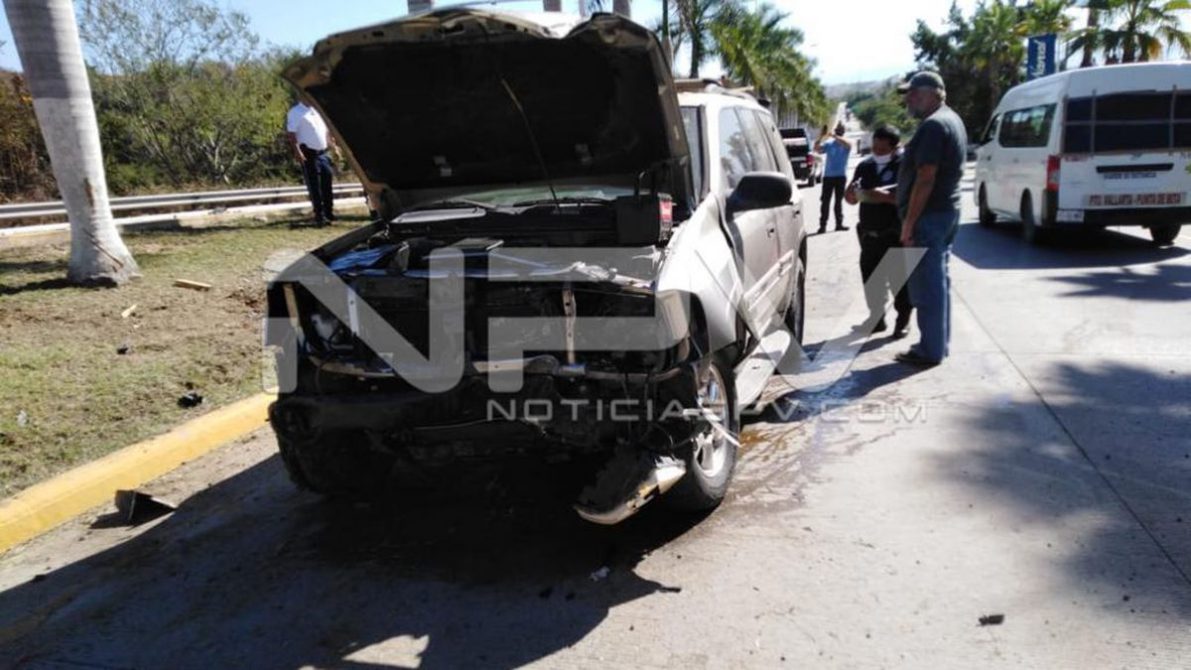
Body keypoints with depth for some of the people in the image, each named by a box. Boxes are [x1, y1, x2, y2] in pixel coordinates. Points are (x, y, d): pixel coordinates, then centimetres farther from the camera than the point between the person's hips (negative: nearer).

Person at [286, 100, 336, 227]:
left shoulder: (317, 111, 16)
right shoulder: (295, 112, -4)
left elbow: (326, 133, 24)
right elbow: (291, 134, -12)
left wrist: (333, 147, 19)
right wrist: (297, 151, -22)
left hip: (323, 153, 6)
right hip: (309, 154, -6)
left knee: (327, 184, 8)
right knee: (314, 187, -4)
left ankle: (329, 213, 19)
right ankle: (319, 216, 2)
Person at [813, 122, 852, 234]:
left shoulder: (846, 144, 1)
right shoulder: (828, 143, 5)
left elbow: (847, 144, -23)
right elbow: (817, 149, -9)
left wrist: (834, 136, -31)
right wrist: (820, 137, -23)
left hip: (841, 176, 0)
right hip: (828, 175, 0)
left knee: (839, 201, 10)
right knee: (825, 201, -3)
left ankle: (839, 223, 17)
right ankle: (822, 225, -3)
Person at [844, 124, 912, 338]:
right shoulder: (865, 166, 11)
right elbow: (851, 199, 15)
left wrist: (886, 197, -26)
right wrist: (852, 192, -7)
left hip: (895, 234, -5)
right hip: (869, 234, 6)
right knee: (870, 278, 11)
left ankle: (903, 320, 14)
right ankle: (876, 318, 25)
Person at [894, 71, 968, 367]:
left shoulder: (933, 126, -17)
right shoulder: (952, 120, 16)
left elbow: (925, 179, -23)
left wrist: (908, 223, -21)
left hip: (929, 215, -10)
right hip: (946, 211, 10)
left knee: (927, 284, -5)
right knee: (938, 280, 15)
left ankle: (931, 351, 1)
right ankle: (940, 343, 24)